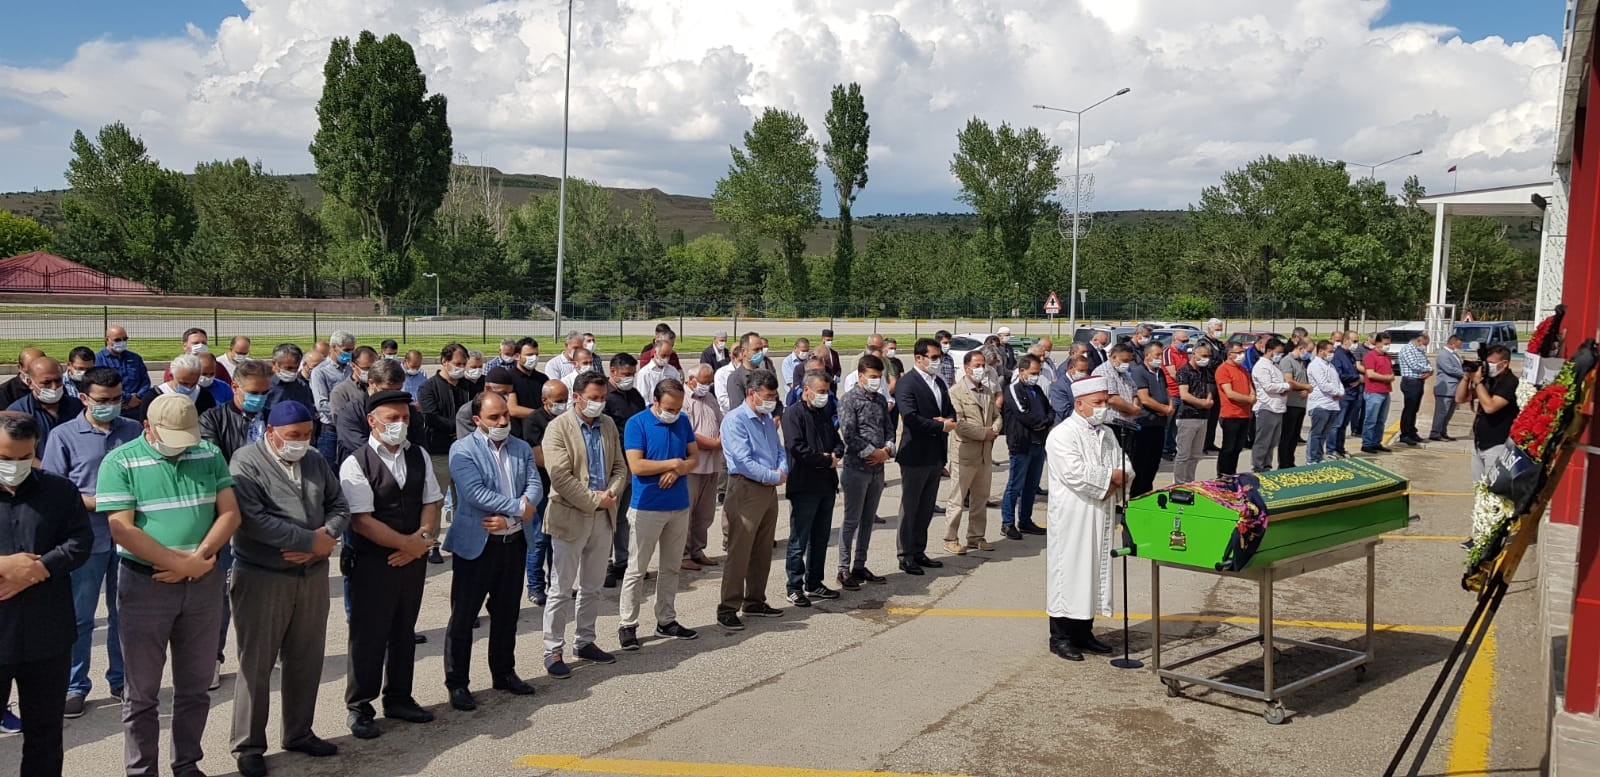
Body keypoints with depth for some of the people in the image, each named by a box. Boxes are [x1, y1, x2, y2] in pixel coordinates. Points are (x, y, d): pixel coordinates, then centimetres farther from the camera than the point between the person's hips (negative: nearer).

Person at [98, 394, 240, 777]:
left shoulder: (210, 455, 3)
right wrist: (182, 564, -17)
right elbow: (122, 529, -15)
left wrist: (198, 559, -14)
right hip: (145, 586, -3)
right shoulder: (120, 462, -7)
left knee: (195, 685, 13)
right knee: (142, 691, 8)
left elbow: (230, 513, 0)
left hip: (203, 585, 3)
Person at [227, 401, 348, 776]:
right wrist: (312, 540, -19)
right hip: (261, 578, -6)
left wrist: (326, 538, -13)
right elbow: (253, 520, -22)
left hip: (313, 575, 6)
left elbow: (339, 506, 9)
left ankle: (299, 733, 29)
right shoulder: (246, 463, -11)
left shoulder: (316, 463, 9)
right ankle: (249, 745, 17)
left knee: (306, 660, 14)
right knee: (256, 663, 4)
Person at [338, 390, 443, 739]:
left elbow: (431, 503, 7)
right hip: (372, 562, -6)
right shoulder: (356, 464, -11)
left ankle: (398, 698, 30)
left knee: (404, 632, 16)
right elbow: (361, 520, -17)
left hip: (413, 560, 6)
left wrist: (422, 539, -11)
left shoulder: (419, 457, 7)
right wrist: (407, 543, -16)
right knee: (369, 636, 2)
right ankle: (359, 708, 16)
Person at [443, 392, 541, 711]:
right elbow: (475, 493, -20)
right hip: (476, 545, -5)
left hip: (514, 542, 5)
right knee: (463, 616, 3)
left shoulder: (522, 449, 8)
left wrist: (507, 517, -17)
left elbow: (535, 486, -2)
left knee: (507, 612, 16)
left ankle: (504, 673, 30)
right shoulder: (463, 450, -9)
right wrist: (519, 508, -17)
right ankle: (457, 683, 13)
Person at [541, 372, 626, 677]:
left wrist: (611, 494, -7)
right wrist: (595, 500, -17)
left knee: (591, 588, 16)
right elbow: (561, 477, -19)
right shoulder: (558, 428, -12)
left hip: (603, 517, 6)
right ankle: (553, 651, 11)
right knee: (561, 590, 1)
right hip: (570, 517, -6)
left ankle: (586, 642, 28)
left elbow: (620, 467, 11)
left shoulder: (608, 425, 8)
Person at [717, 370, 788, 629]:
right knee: (739, 552, -6)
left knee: (763, 550, 15)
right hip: (746, 490, -8)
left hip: (769, 490, 8)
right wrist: (776, 476, -12)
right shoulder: (735, 420, -13)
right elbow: (744, 462, -20)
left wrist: (783, 470, -4)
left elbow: (779, 450, 18)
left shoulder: (767, 418, 14)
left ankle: (755, 600, 27)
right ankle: (728, 608, 1)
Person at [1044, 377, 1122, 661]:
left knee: (1096, 571, 12)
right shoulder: (1062, 435, -11)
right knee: (1068, 572, -3)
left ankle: (1084, 632, 23)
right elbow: (1075, 473, -22)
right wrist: (1111, 476, -11)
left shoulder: (1107, 434, 14)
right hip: (1072, 518, -8)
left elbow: (1124, 466, 12)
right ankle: (1060, 637, 5)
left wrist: (1116, 482, -10)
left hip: (1100, 516, 8)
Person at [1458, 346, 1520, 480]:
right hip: (1479, 444, 9)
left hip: (1496, 447, -9)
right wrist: (1467, 377, -1)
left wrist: (1477, 382, -18)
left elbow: (1490, 407, -25)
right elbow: (1460, 399, 13)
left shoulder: (1510, 382, -14)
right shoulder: (1488, 379, 12)